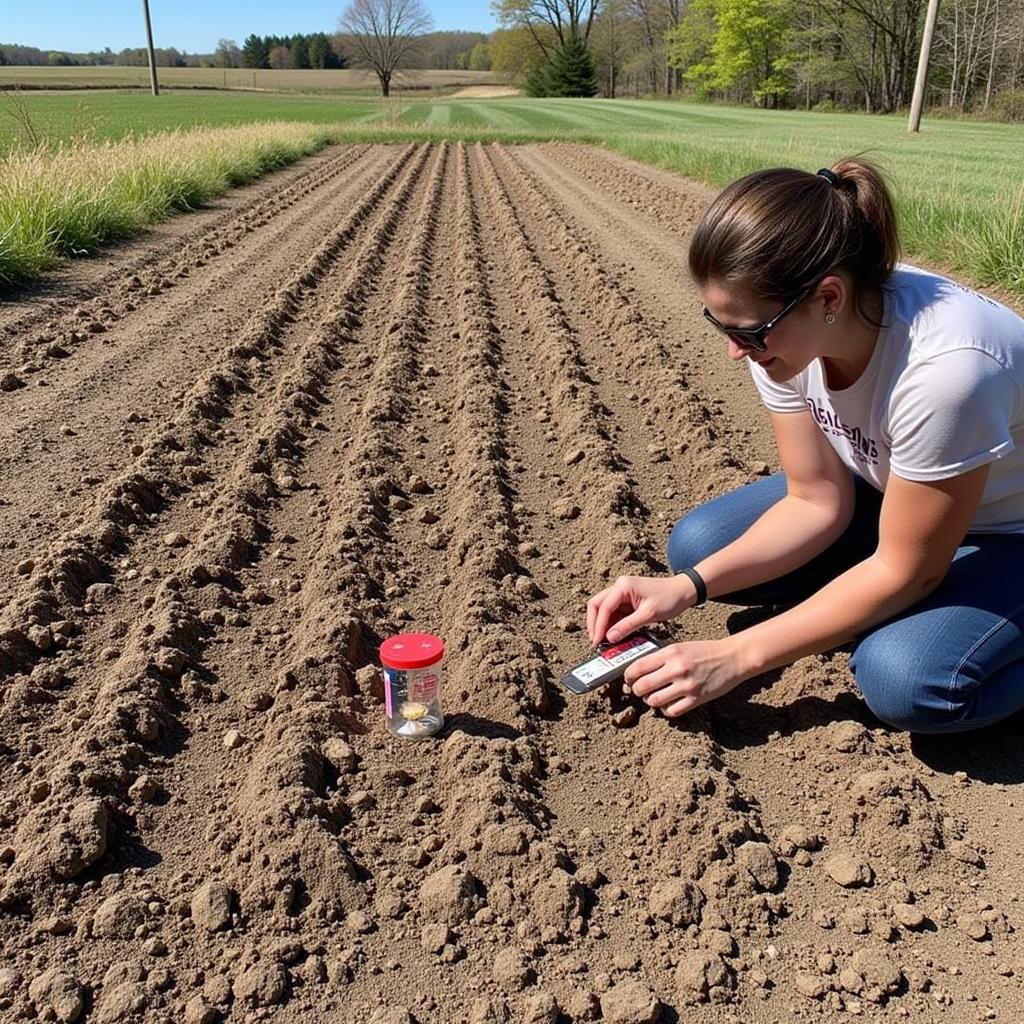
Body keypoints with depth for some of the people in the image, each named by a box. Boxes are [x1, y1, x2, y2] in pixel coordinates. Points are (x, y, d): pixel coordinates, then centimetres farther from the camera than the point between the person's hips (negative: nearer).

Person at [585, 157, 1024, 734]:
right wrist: (686, 587, -23)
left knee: (906, 677, -34)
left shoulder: (943, 367, -38)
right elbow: (816, 502, -11)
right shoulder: (783, 329, -19)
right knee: (697, 544, -9)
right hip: (888, 493, 7)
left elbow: (905, 570, -26)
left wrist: (735, 658, -26)